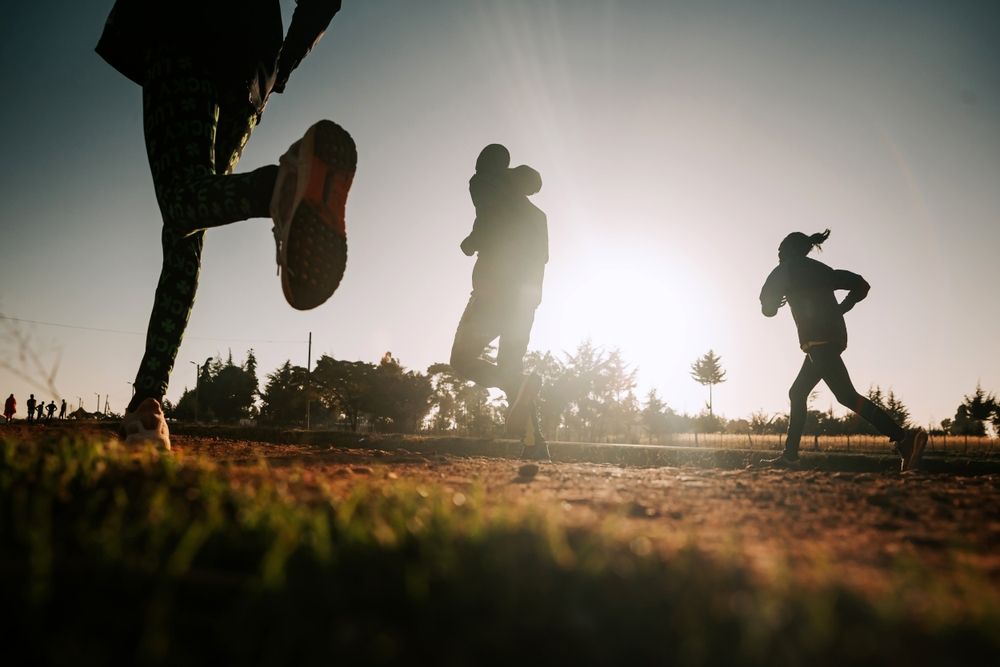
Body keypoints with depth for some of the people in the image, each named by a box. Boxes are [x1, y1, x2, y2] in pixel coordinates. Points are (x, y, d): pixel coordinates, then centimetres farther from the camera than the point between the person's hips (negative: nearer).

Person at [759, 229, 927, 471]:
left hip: (817, 340, -9)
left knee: (846, 396, -17)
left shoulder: (788, 269, 5)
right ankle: (790, 455, 16)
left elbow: (767, 308, 4)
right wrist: (839, 309, 17)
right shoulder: (821, 269, 23)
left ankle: (903, 437, -28)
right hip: (833, 337, 9)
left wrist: (774, 303, 26)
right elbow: (860, 285, 16)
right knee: (797, 393, 15)